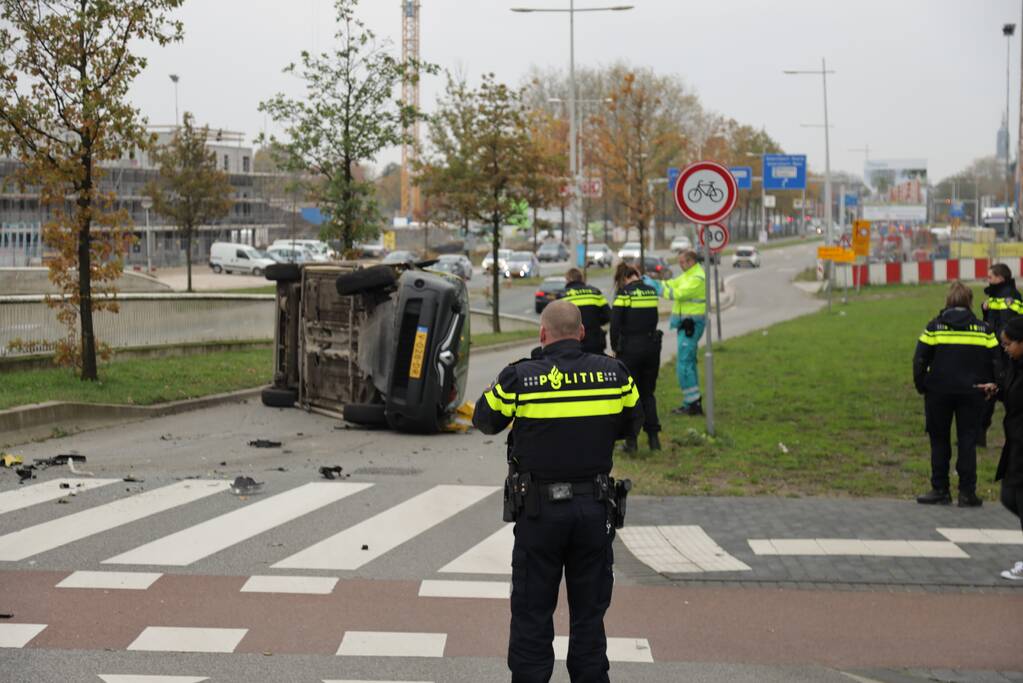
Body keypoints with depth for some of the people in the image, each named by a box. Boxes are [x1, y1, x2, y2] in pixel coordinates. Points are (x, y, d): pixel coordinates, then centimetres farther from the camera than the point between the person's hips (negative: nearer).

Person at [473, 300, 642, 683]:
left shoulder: (519, 378, -11)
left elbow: (485, 421, 4)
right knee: (589, 612, 13)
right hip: (595, 508, 2)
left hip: (539, 511, -2)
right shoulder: (614, 374, -4)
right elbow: (631, 425, 10)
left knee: (532, 612, 9)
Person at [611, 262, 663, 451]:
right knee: (648, 393, 16)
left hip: (630, 348, -5)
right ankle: (653, 437, 13)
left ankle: (631, 440, 5)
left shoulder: (624, 293, -11)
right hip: (652, 346, 5)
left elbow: (615, 324, -12)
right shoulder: (652, 292, 6)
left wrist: (615, 348, -1)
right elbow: (653, 320, 9)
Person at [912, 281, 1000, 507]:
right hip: (972, 393, 1)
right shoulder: (983, 330, 0)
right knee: (968, 442, 6)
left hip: (939, 392, -1)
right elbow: (995, 361, 1)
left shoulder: (934, 327, -4)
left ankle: (940, 490, 12)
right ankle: (967, 493, 5)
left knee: (939, 441, 11)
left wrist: (921, 386, 6)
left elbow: (920, 360, -5)